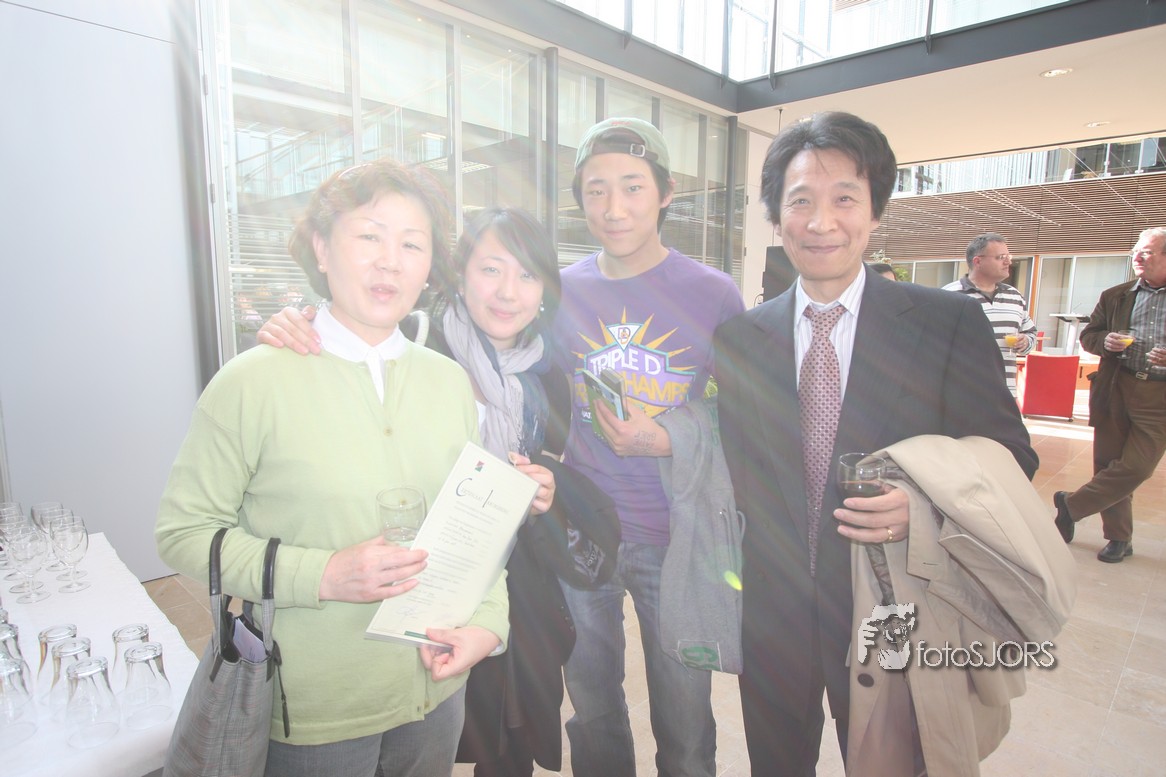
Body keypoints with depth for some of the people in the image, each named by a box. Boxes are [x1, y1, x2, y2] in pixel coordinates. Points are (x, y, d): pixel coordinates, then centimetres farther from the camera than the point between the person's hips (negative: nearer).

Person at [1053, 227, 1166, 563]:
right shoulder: (1115, 296, 9)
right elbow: (1088, 334, 14)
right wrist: (1106, 342, -9)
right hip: (1114, 391, 3)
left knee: (1136, 467, -10)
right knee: (1108, 464, 6)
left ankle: (1072, 504, 10)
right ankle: (1119, 538, 21)